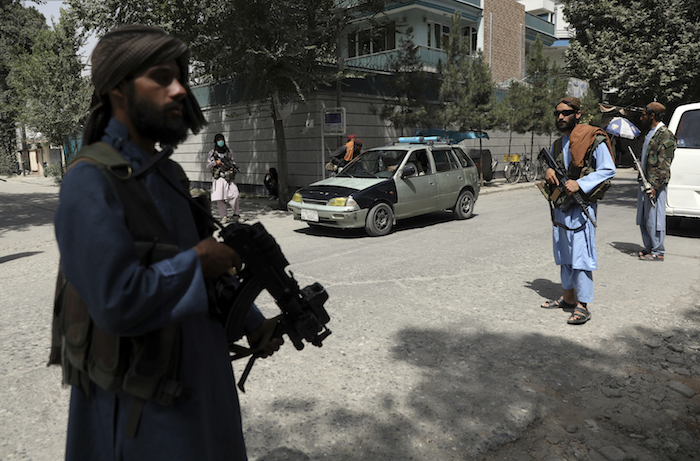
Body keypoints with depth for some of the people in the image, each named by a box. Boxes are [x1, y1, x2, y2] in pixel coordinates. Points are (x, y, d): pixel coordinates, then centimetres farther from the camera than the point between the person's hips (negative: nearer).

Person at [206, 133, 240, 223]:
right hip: (218, 178, -1)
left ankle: (236, 214, 3)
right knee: (219, 199, -4)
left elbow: (233, 161, 21)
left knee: (234, 196, -14)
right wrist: (215, 162, -12)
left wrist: (233, 167, 0)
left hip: (229, 178, 1)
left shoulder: (229, 151, 11)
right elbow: (208, 166, 5)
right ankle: (224, 217, 7)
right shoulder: (212, 152, 5)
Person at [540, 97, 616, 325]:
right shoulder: (558, 144, 14)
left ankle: (583, 306, -2)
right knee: (564, 253, 14)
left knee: (580, 253, -8)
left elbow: (608, 170, -11)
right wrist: (549, 171, 3)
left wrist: (579, 183, -21)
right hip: (560, 206, 8)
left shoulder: (593, 140, -8)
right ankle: (568, 296, 28)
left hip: (581, 206, -8)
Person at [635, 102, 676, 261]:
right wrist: (639, 164, 12)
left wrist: (655, 186, -23)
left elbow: (664, 165, -18)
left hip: (655, 184, -10)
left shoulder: (665, 136, -13)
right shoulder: (650, 133, 16)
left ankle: (658, 252, 6)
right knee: (643, 219, 14)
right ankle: (649, 247, 26)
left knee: (654, 219, -4)